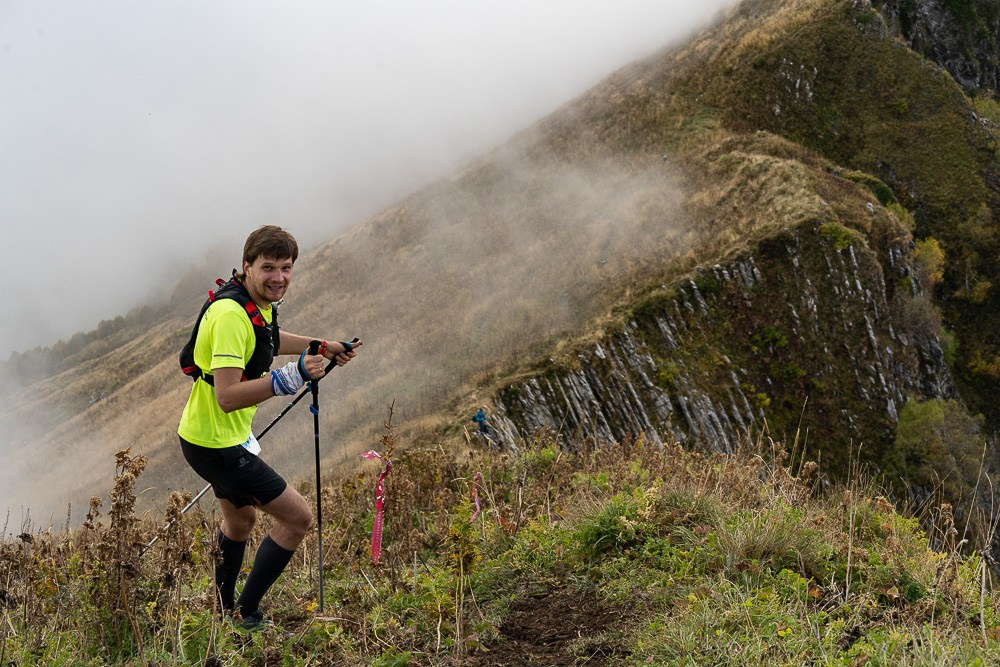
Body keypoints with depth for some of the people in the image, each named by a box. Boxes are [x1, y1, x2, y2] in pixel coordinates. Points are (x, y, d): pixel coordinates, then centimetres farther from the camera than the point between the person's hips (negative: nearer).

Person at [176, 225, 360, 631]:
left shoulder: (259, 303, 3)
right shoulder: (231, 314, -27)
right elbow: (227, 396, -34)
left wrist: (320, 347, 26)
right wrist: (291, 377, -40)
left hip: (226, 435, 10)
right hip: (216, 444, -10)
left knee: (240, 520, 29)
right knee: (298, 517, -5)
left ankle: (223, 609, 50)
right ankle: (247, 614, 6)